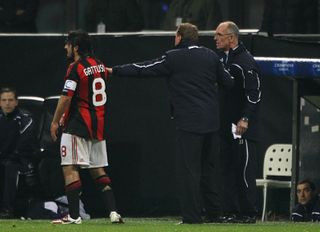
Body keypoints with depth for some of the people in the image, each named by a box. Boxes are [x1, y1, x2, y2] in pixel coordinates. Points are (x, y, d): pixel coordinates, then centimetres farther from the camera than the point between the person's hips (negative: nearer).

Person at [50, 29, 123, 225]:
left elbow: (66, 98, -17)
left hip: (78, 126, -8)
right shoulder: (100, 65, 12)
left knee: (70, 168, -7)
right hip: (98, 124, 8)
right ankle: (113, 212, 5)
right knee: (98, 170, 13)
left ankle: (74, 215, -12)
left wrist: (55, 122, -7)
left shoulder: (76, 68, -13)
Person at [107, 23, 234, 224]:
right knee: (210, 168, 13)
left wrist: (115, 71, 6)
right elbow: (228, 81, 13)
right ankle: (215, 213, 14)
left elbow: (144, 69, -2)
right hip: (211, 123, 6)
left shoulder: (174, 58, -6)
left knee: (188, 169, -3)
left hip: (189, 123, -6)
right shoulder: (211, 56, 8)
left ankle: (192, 216, -7)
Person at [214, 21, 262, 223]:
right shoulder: (220, 58, 14)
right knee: (228, 169, 7)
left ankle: (249, 213, -4)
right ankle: (231, 211, 10)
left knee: (244, 170, -7)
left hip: (243, 126, -8)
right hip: (225, 126, 8)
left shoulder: (245, 61, -11)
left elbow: (254, 93, -15)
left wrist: (245, 119, -22)